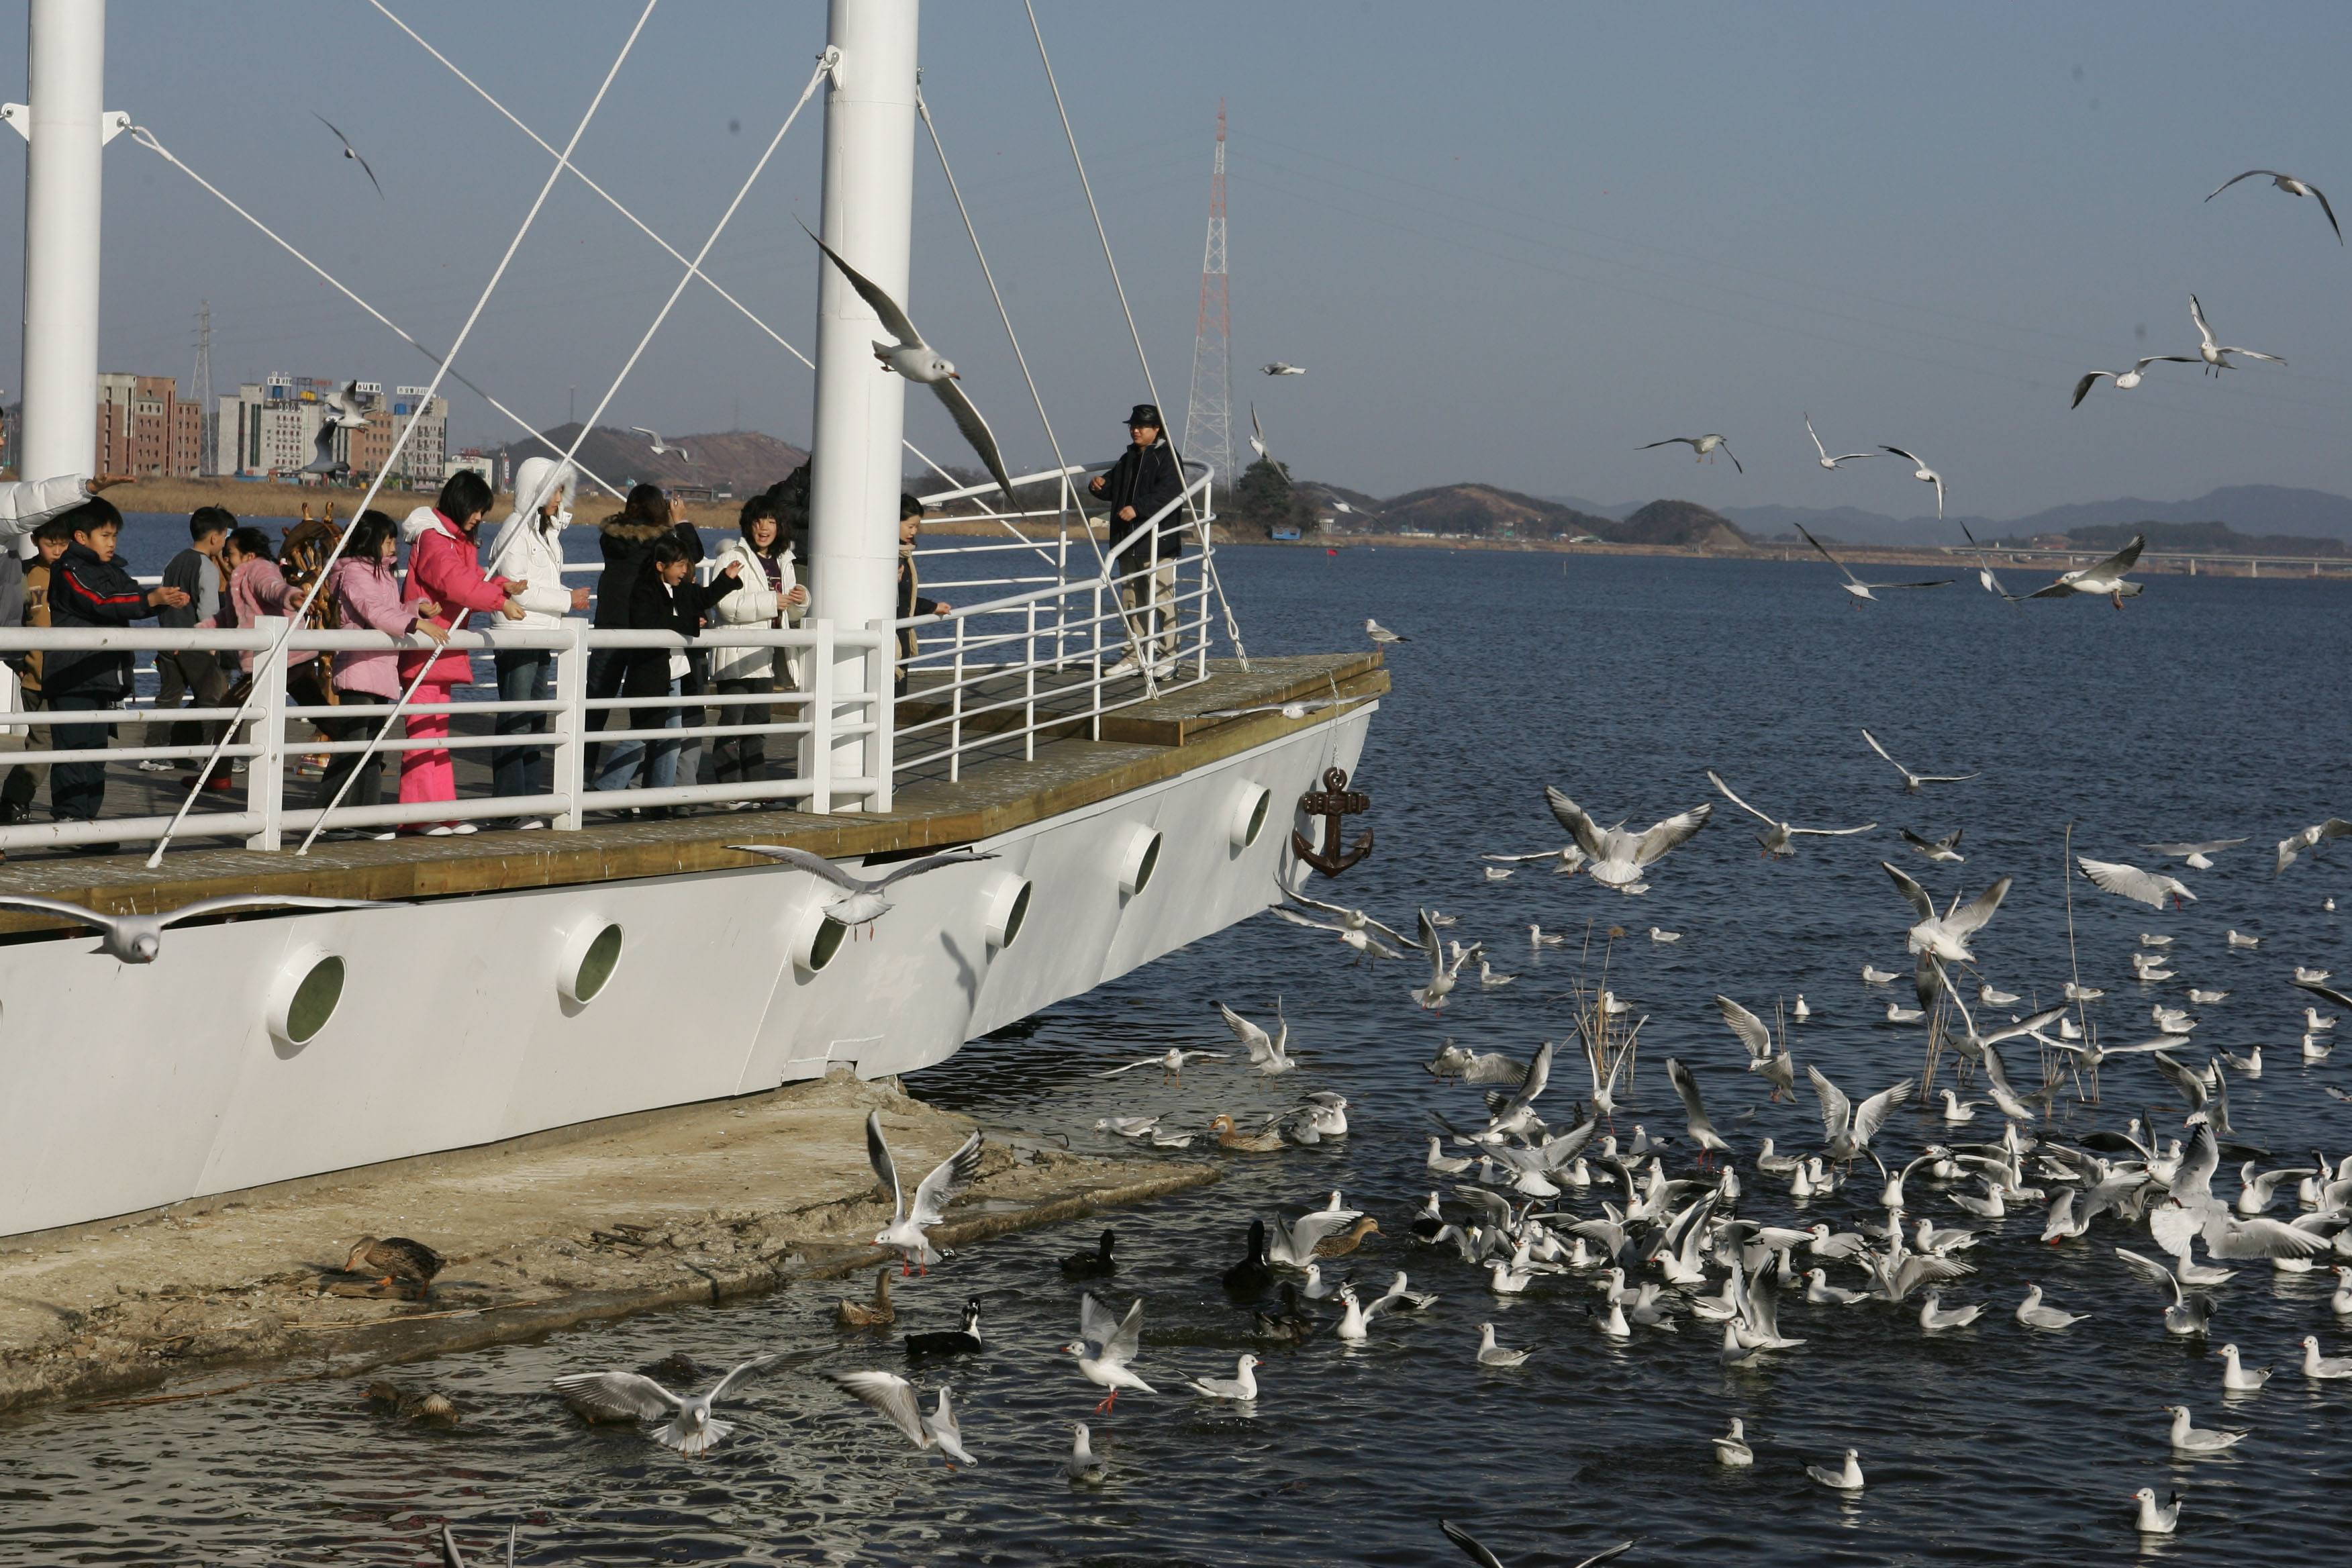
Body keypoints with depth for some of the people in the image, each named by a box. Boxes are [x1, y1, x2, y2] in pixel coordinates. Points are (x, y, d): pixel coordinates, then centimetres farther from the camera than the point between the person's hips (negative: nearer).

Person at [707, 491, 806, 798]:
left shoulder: (782, 561, 15)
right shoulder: (733, 558, -8)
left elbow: (791, 614, 23)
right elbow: (729, 605, -22)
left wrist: (800, 601, 0)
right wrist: (772, 602, -20)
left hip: (765, 657, 8)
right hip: (736, 657, -8)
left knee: (758, 726, 12)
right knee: (730, 723, -8)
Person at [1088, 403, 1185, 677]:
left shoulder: (1166, 457, -6)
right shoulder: (1128, 459, 19)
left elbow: (1167, 493, -20)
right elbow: (1114, 490, 27)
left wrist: (1138, 508, -30)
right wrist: (1100, 486, 3)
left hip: (1158, 542, -8)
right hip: (1128, 542, 8)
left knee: (1162, 600, -9)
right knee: (1131, 601, 10)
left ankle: (1167, 657, -7)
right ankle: (1135, 656, 16)